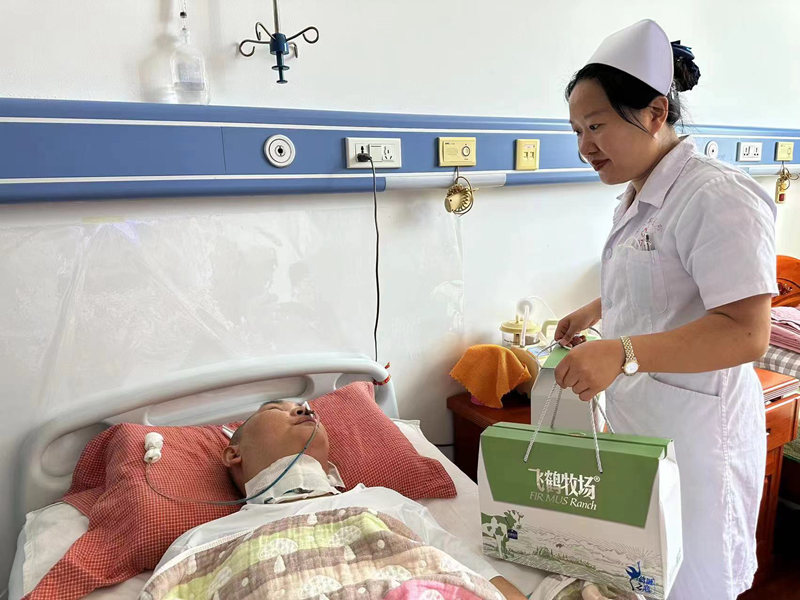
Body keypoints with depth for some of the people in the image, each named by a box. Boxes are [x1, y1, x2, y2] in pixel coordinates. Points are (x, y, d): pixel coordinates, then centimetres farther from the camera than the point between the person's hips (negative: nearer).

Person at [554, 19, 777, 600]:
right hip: (635, 422, 8)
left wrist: (624, 352, -35)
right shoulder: (636, 201, 12)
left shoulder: (719, 197, -19)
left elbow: (747, 332, -26)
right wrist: (593, 312, 17)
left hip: (693, 434, -8)